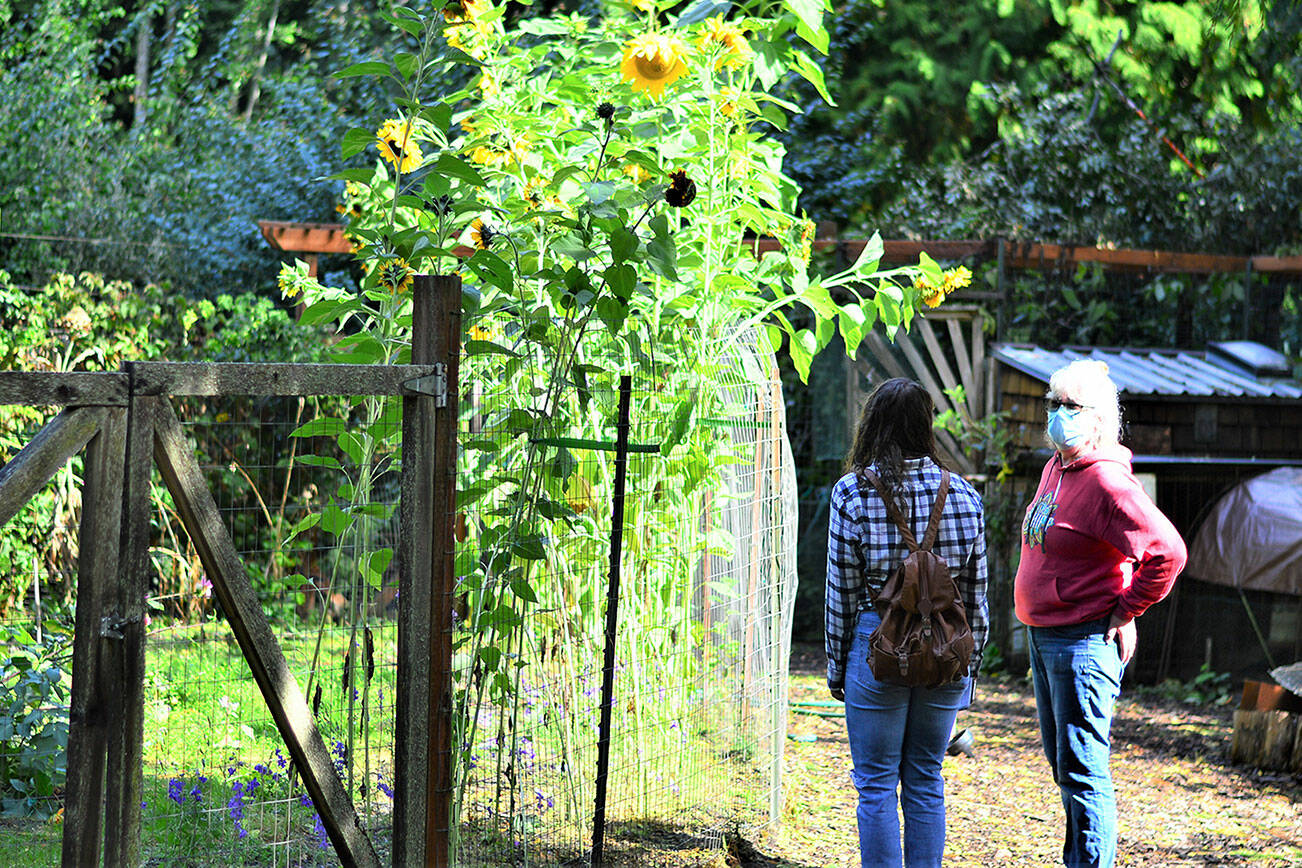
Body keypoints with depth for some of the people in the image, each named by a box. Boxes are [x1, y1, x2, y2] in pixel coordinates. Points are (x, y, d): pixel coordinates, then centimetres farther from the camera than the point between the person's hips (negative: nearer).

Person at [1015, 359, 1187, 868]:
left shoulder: (1106, 480, -18)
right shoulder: (1055, 468, 12)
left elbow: (1168, 552, -23)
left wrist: (1125, 613, -14)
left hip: (1084, 642, -10)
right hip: (1044, 636, 10)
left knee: (1082, 769, -8)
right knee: (1062, 763, 18)